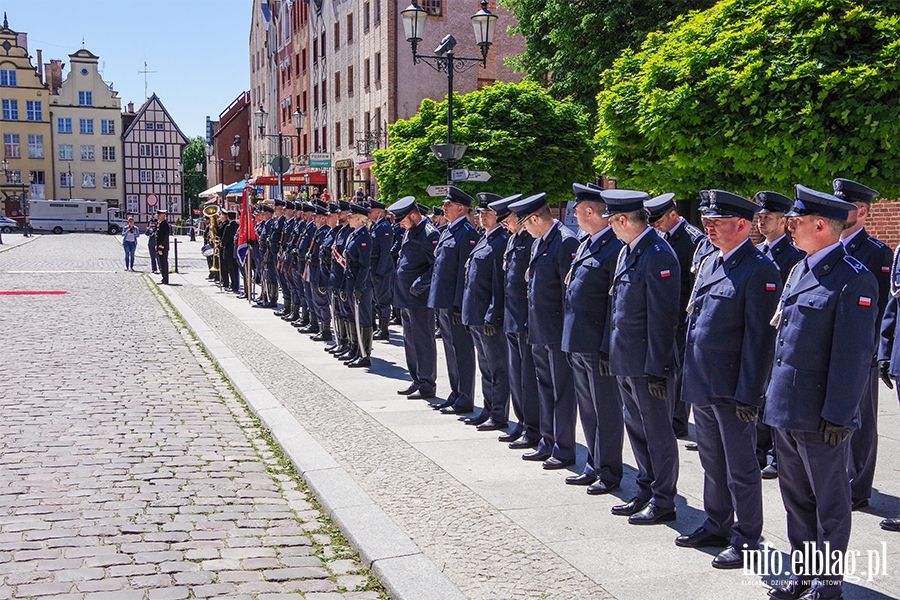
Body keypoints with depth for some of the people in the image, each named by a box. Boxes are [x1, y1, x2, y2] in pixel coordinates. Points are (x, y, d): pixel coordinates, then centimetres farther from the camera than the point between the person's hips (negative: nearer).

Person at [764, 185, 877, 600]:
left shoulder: (853, 280, -15)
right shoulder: (799, 270, 11)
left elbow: (854, 355, -17)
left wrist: (838, 417, -18)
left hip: (819, 416, -8)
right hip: (785, 409, 8)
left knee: (829, 502, 7)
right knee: (796, 498, 18)